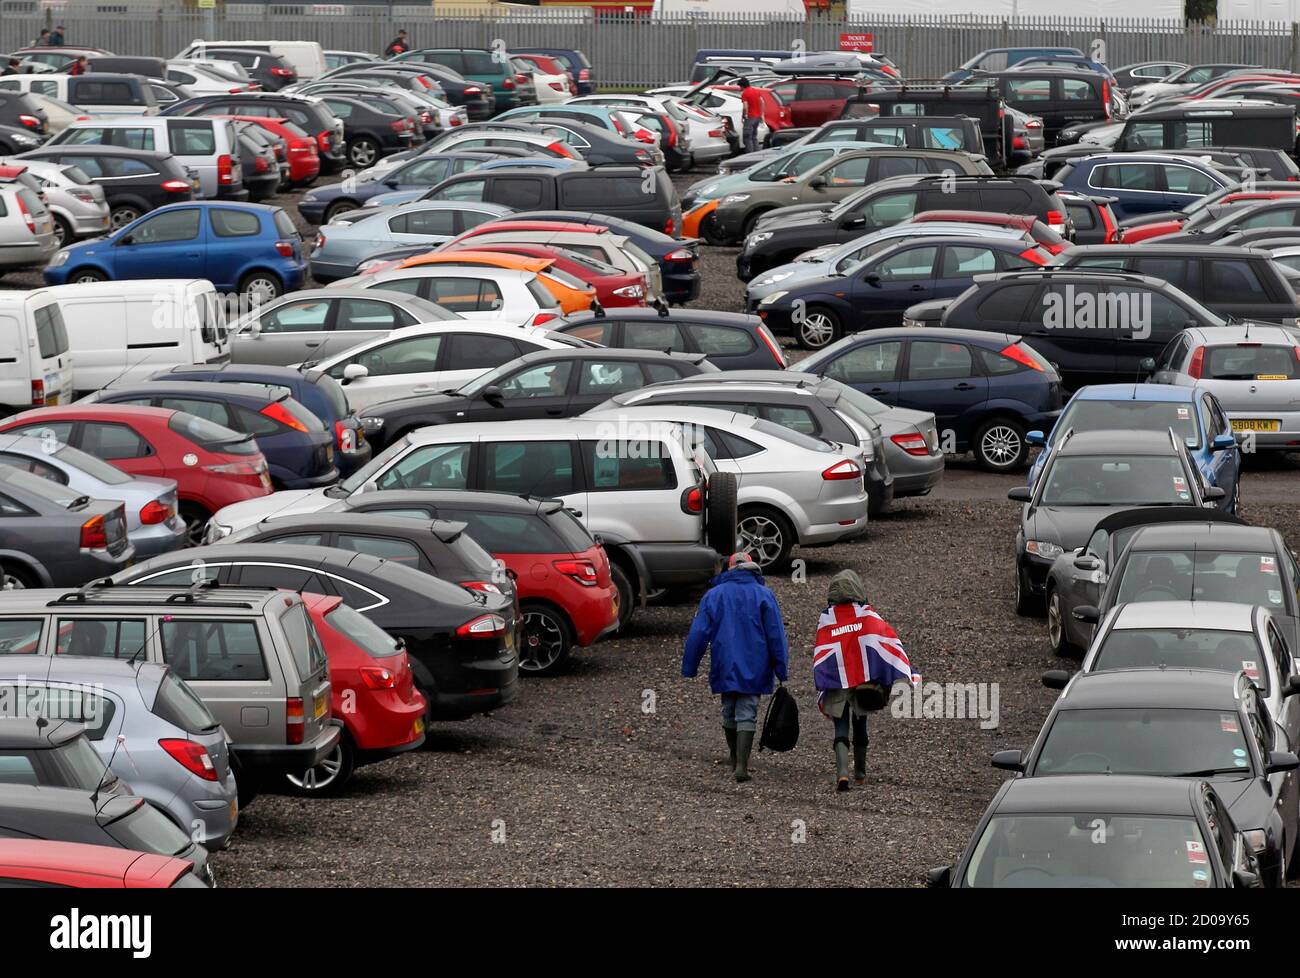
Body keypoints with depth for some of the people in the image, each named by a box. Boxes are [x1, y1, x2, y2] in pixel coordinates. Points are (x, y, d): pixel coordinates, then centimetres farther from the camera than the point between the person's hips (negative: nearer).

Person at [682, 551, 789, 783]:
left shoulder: (714, 595, 5)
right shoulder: (764, 595, 0)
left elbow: (698, 634, 3)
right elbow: (776, 635, -4)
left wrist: (689, 668, 8)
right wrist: (781, 670, -2)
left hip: (724, 668, 2)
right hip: (754, 669, -2)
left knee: (728, 714, 16)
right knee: (747, 715, -3)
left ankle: (735, 761, 27)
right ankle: (741, 765, -14)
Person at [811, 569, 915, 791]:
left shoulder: (826, 619, 0)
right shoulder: (867, 614, -3)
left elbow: (820, 653, -2)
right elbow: (888, 639, -11)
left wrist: (821, 689, 0)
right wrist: (903, 673, -13)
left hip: (836, 680, -1)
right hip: (864, 678, 1)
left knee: (841, 728, -2)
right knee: (860, 723, 20)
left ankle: (842, 772, -25)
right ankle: (860, 772, 32)